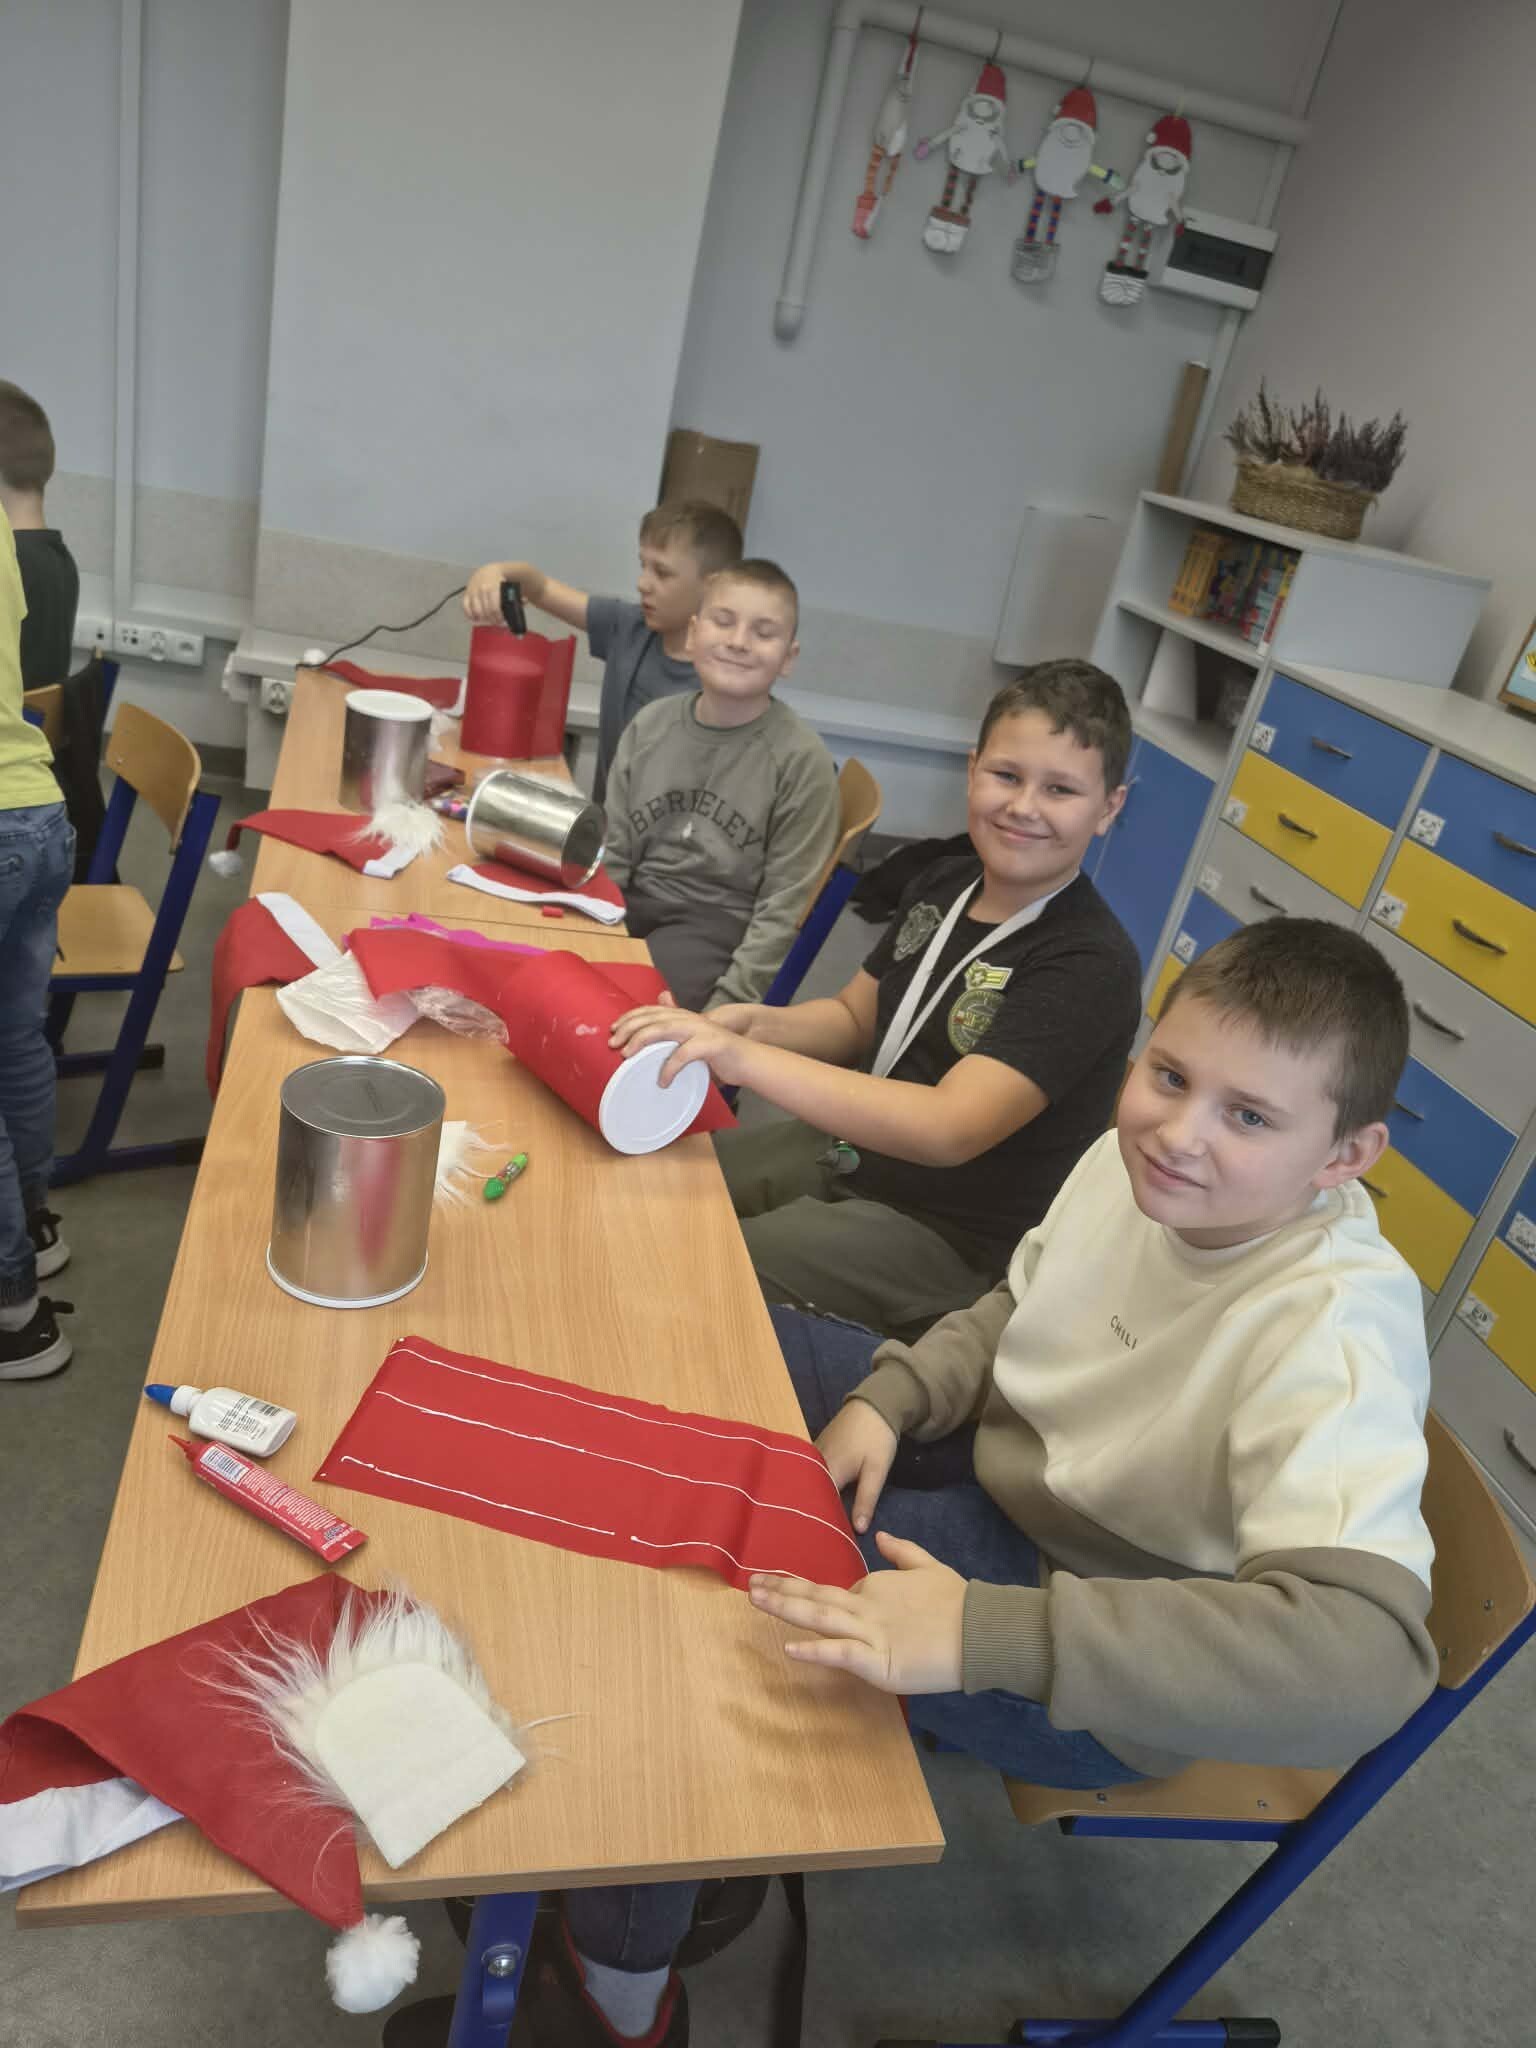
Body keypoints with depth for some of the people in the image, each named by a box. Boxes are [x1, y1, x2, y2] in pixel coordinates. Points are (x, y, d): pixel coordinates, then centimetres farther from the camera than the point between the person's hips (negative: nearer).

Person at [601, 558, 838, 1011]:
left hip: (717, 929, -5)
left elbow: (783, 911, -10)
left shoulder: (802, 761, -11)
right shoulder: (650, 724, 4)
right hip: (632, 907, 5)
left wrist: (720, 1011, -16)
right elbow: (612, 854, 9)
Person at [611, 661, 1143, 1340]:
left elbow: (948, 1129, -33)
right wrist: (753, 1021, -11)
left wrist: (746, 1058, -40)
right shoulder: (943, 886, 2)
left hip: (943, 1239, -7)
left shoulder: (1091, 965, -23)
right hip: (844, 1147, 8)